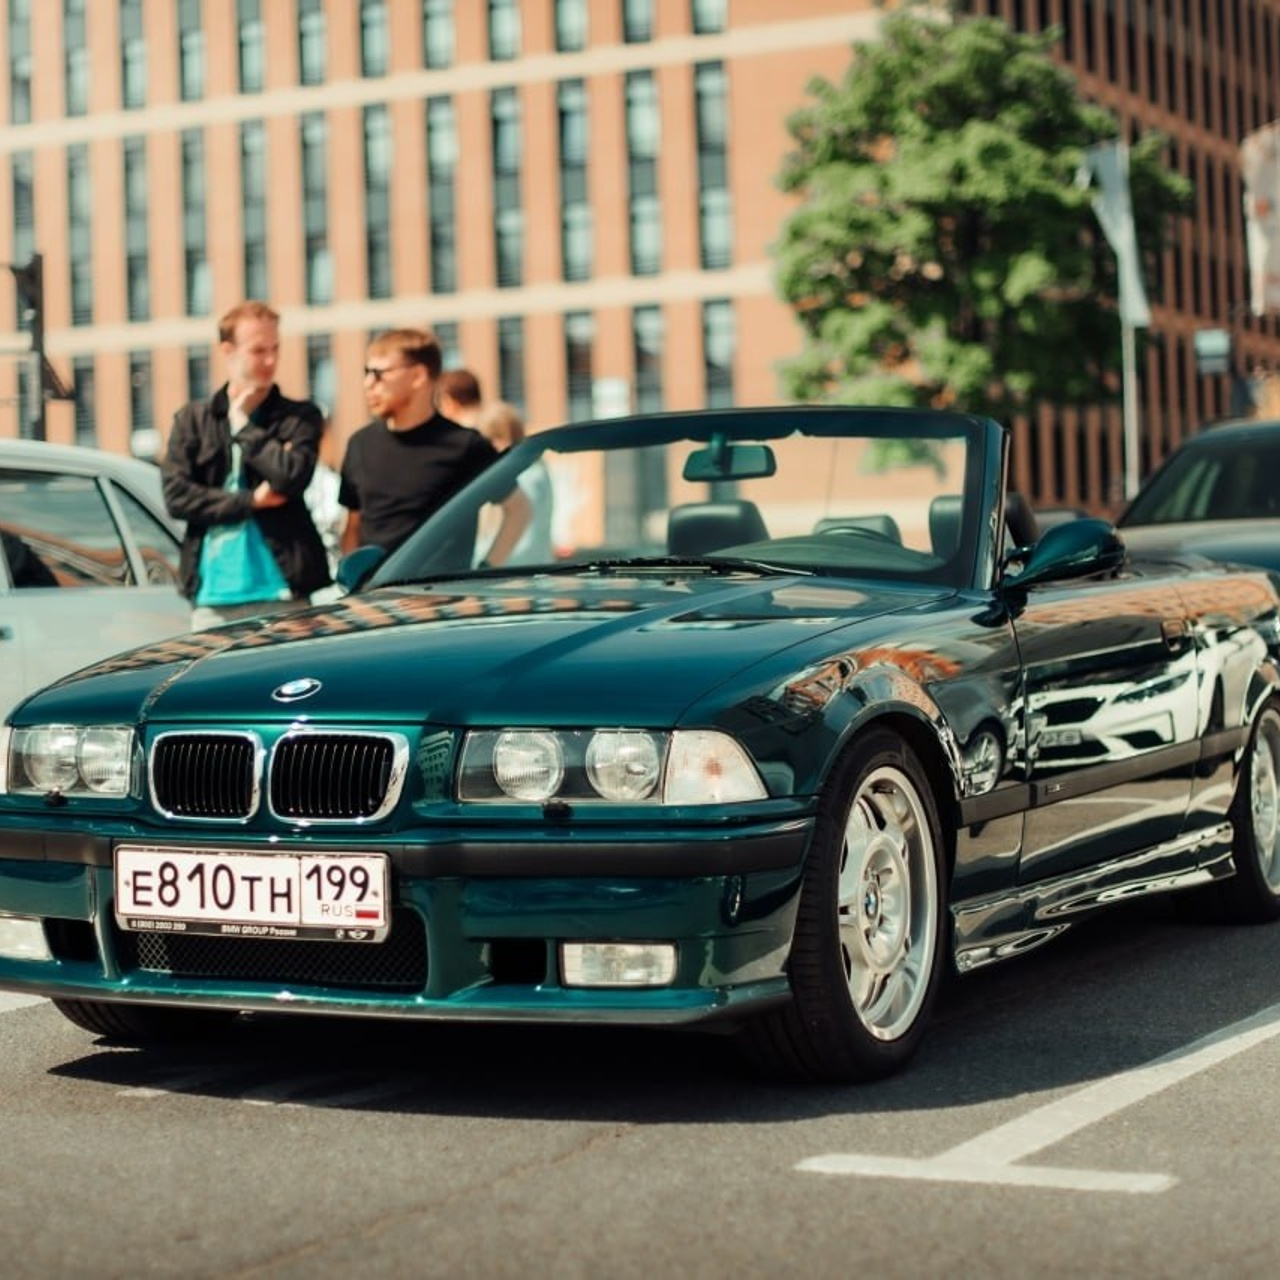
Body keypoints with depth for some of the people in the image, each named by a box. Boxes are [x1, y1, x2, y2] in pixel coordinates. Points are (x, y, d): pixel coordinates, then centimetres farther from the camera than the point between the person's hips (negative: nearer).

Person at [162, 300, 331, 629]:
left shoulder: (300, 417, 6)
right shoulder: (192, 419, 11)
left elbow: (292, 476, -12)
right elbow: (176, 495, -1)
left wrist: (243, 426, -2)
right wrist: (250, 501, -8)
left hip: (281, 592, -1)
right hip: (213, 593, 2)